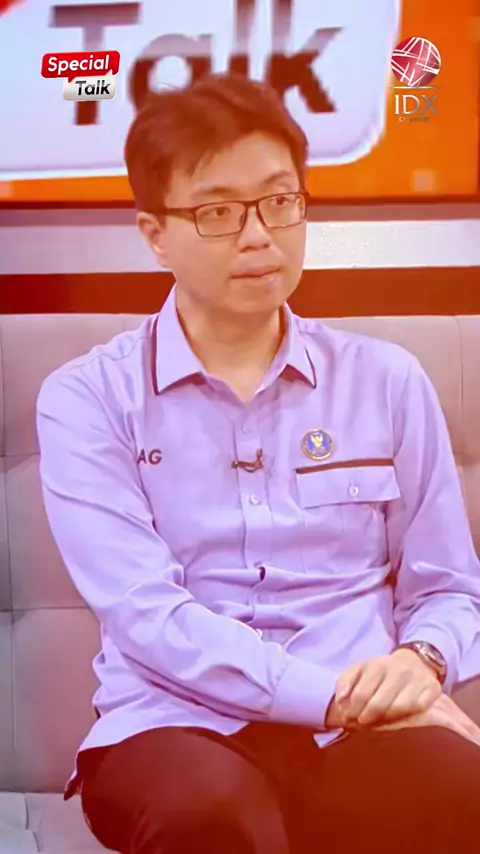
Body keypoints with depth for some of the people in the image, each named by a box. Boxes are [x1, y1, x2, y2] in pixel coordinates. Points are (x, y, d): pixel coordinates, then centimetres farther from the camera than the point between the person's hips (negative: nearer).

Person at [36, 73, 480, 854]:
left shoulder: (387, 380, 9)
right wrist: (341, 696, -18)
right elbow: (145, 613, -10)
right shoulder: (87, 397, 0)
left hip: (363, 733, 3)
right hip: (177, 727, -2)